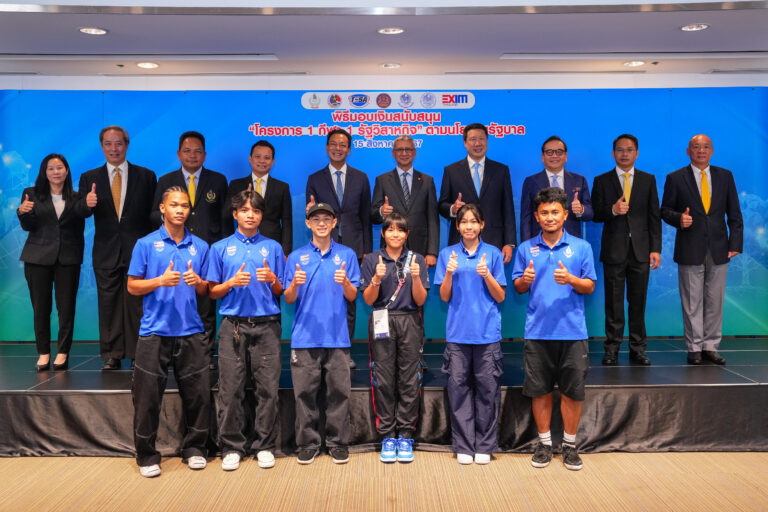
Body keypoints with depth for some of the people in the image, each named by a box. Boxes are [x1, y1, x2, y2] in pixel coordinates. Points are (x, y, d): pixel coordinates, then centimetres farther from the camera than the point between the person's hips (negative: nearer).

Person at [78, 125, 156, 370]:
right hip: (106, 252, 2)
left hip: (138, 251, -2)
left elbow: (154, 213, 3)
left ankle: (137, 355, 9)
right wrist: (86, 204, -23)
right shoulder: (89, 178, 8)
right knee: (108, 304, 5)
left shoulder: (146, 176, 5)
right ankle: (111, 355, 14)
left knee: (137, 303, 1)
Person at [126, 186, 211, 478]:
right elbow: (132, 286, 2)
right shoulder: (146, 244, 3)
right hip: (155, 331, -2)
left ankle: (194, 448, 21)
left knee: (198, 394, 4)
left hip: (191, 332, 2)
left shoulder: (200, 246, 11)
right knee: (148, 396, 2)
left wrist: (197, 282, -8)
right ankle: (147, 455, 17)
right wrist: (161, 281, -15)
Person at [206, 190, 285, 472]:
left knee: (268, 388, 0)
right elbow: (213, 292, 9)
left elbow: (280, 293, 12)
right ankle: (232, 447, 13)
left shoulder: (273, 247, 12)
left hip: (266, 324, 0)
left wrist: (272, 279, -9)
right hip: (233, 325, 0)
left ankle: (264, 446, 12)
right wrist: (232, 282, -9)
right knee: (231, 389, 0)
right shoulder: (220, 248, 10)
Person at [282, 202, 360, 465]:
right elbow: (288, 299, 7)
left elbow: (352, 296, 6)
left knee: (339, 392, 2)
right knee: (305, 392, 3)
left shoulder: (347, 255, 9)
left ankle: (338, 443, 14)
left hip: (337, 337, 0)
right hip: (305, 336, 0)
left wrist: (345, 282, -15)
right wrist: (295, 284, -14)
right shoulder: (296, 257, 9)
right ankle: (308, 443, 16)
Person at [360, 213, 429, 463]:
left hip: (410, 323, 1)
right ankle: (387, 436, 10)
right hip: (382, 322, 0)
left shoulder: (416, 259, 7)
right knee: (384, 381, 0)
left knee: (409, 381, 0)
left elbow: (420, 300, 3)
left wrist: (416, 277, -14)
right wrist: (376, 280, -16)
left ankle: (406, 436, 10)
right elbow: (368, 300, 2)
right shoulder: (372, 260, 6)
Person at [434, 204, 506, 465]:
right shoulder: (447, 254, 8)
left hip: (487, 332, 0)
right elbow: (445, 297, 6)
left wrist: (487, 275, -12)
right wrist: (449, 273, -11)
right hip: (457, 332, 1)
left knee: (487, 388, 1)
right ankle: (463, 446, 12)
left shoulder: (493, 254, 6)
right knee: (459, 387, 2)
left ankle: (485, 445, 13)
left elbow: (500, 297, 4)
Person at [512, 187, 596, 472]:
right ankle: (544, 443, 23)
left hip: (572, 331, -1)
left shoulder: (581, 247, 4)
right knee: (539, 390, 8)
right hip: (537, 331, 1)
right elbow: (517, 287, 8)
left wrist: (571, 279, -17)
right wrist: (524, 280, -14)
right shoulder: (526, 248, 7)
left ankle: (569, 444, 22)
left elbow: (590, 287, 2)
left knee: (572, 391, 5)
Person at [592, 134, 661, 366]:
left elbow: (654, 216, 7)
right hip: (614, 249, -1)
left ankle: (638, 349, 14)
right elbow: (596, 215, 3)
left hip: (641, 250, 1)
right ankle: (612, 349, 8)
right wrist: (612, 210, -18)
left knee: (638, 301, 5)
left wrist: (656, 248, 0)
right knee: (613, 302, 1)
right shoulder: (602, 181, 6)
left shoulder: (648, 180, 10)